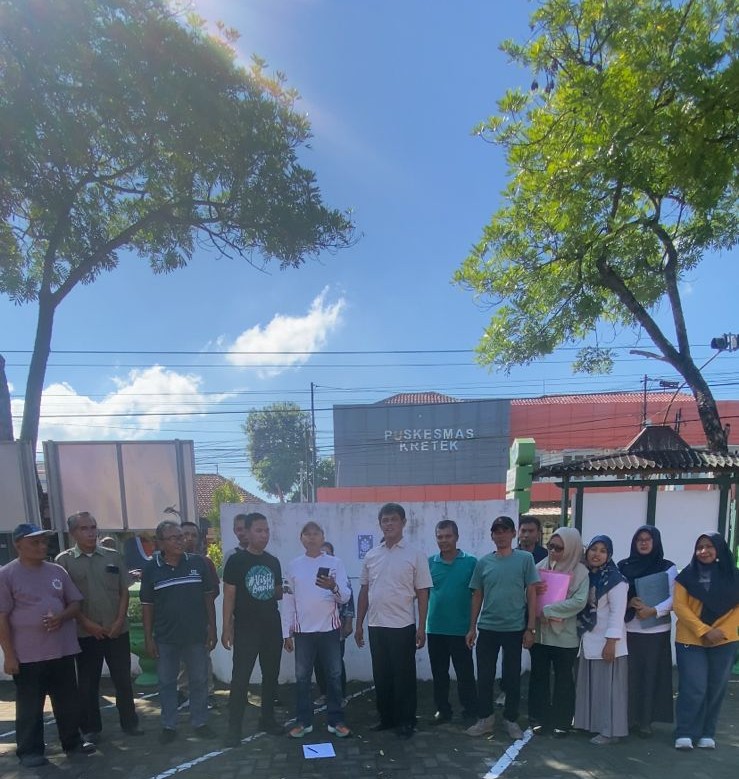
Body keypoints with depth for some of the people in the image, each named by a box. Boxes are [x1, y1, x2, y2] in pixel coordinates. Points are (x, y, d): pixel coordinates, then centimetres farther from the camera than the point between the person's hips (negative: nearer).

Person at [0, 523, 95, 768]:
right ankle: (30, 751, 22)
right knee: (30, 706, 7)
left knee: (68, 702, 13)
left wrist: (61, 617, -11)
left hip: (62, 650, 5)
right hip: (28, 654, -5)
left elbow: (75, 604, 11)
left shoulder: (57, 571, 7)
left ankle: (72, 742, 28)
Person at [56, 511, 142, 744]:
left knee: (123, 679, 9)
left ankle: (129, 722, 22)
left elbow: (124, 591, 5)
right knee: (87, 682, 8)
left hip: (117, 630, 2)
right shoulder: (64, 561, -3)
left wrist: (120, 620, -6)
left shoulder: (113, 557, 3)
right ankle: (91, 728, 22)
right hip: (85, 632, -1)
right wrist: (87, 623, -11)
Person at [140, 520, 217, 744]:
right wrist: (148, 637, -2)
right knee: (166, 682, 12)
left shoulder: (197, 563, -4)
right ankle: (168, 726, 27)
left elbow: (208, 597, 2)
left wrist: (212, 628, 0)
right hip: (165, 638, 0)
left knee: (199, 680, 10)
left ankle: (200, 723, 26)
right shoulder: (151, 569, -5)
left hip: (196, 635, 1)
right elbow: (147, 606, 0)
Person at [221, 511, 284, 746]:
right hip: (246, 629, -5)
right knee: (240, 678, -3)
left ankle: (267, 719, 26)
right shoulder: (236, 561, -8)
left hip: (272, 628, 5)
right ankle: (234, 728, 6)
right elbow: (229, 596, -8)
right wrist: (226, 628, -12)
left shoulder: (273, 562, 8)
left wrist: (282, 591, -4)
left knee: (271, 675, 12)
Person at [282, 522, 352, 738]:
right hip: (303, 630, 1)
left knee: (334, 676, 5)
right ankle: (303, 721, 19)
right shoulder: (293, 565, 3)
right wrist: (286, 633, 4)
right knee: (302, 677, 7)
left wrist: (333, 587, -29)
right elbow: (288, 601, 5)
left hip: (329, 629, -1)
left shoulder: (335, 563, -2)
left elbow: (345, 597, -7)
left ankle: (336, 721, 16)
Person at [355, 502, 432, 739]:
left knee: (404, 676, 5)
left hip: (403, 626, -4)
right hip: (376, 626, 4)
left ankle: (406, 721, 18)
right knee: (381, 676, 13)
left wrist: (421, 627, -8)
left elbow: (422, 593, -5)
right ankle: (386, 717, 27)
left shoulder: (415, 555, -6)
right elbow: (364, 591, 11)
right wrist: (359, 624, 8)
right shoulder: (371, 556, 5)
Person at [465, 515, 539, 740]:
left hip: (515, 629, -2)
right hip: (487, 628, 2)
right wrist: (472, 627, 7)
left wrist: (531, 628, -7)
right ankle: (485, 719, 23)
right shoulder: (483, 562, 3)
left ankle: (511, 720, 25)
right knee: (484, 677, 8)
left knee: (512, 678, 9)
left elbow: (532, 594, -4)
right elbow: (477, 596, 9)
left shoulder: (525, 559, -4)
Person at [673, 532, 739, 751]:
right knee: (693, 688, -6)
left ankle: (707, 734, 20)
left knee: (715, 689, 7)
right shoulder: (686, 575, -1)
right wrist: (703, 631, -16)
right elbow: (680, 606, -6)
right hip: (690, 640, -2)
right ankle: (685, 734, 4)